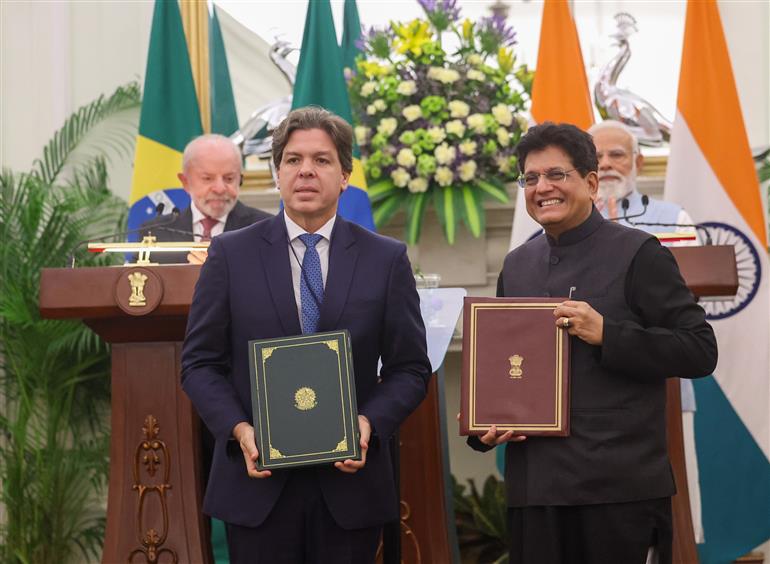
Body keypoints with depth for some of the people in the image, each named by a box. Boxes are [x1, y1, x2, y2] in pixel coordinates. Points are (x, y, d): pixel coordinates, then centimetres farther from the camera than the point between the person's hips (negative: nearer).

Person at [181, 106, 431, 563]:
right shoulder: (231, 254, 3)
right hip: (258, 479, 0)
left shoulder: (387, 259, 4)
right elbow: (201, 363, 4)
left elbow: (410, 368, 5)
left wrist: (369, 422, -13)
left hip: (349, 480, 1)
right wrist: (239, 429, -12)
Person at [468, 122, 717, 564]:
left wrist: (606, 334, -17)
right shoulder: (517, 266, 15)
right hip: (535, 489, 5)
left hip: (621, 489, -5)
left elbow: (700, 352, -8)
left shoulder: (637, 254, -3)